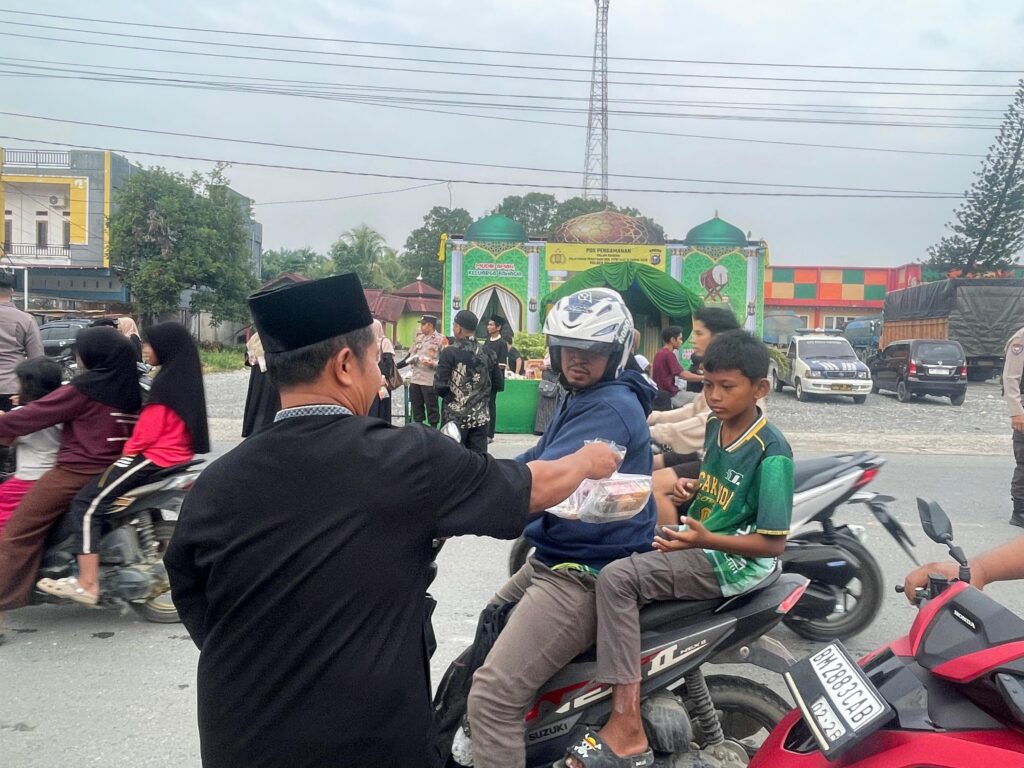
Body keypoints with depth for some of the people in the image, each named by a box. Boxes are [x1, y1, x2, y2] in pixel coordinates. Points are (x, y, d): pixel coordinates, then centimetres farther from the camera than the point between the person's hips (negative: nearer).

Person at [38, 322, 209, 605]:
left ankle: (87, 584, -15)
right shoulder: (185, 377, 12)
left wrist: (127, 452, -2)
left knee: (86, 504, -11)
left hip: (155, 457, -10)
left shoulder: (165, 383, -16)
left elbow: (148, 430, -16)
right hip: (176, 455, 10)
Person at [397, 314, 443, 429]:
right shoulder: (419, 338, 14)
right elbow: (410, 356, 21)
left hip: (430, 381, -7)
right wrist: (395, 366, 13)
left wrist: (433, 363, -23)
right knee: (416, 407, 14)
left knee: (431, 408, 0)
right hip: (415, 379, 7)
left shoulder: (440, 339, -8)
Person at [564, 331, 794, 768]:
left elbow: (774, 543, -19)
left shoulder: (772, 454, -19)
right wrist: (691, 489, 5)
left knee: (615, 579, -25)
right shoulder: (715, 425, 6)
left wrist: (704, 539, -30)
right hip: (701, 541, 10)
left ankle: (627, 731, -24)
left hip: (736, 561, -9)